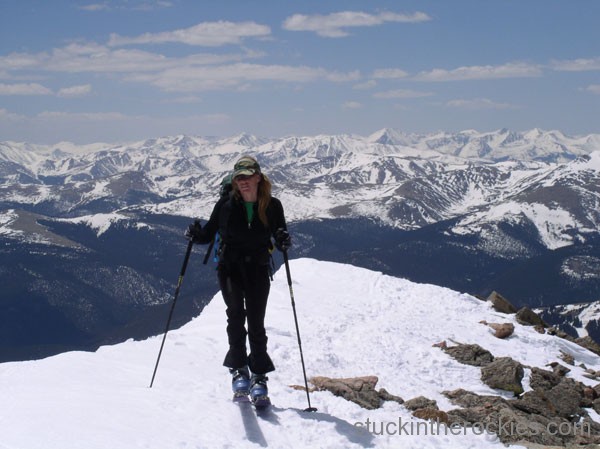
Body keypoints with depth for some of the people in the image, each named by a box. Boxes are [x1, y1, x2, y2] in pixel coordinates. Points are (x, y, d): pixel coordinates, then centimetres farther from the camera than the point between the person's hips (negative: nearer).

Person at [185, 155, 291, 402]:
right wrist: (196, 235, -16)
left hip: (258, 267, 0)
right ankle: (239, 368, -7)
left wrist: (284, 241, -22)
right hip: (230, 265, 0)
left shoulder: (272, 206, -2)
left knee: (255, 321, -2)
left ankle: (259, 375, 10)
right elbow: (209, 233, 4)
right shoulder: (226, 203, -3)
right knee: (236, 313, -18)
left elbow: (280, 240, 1)